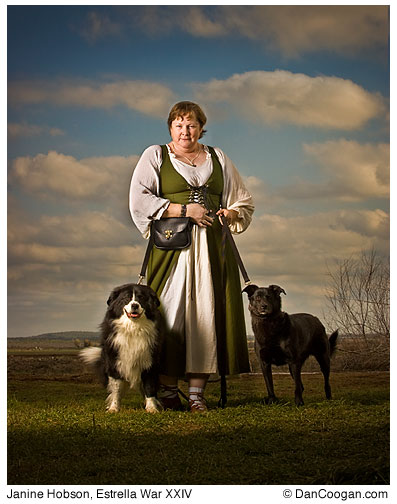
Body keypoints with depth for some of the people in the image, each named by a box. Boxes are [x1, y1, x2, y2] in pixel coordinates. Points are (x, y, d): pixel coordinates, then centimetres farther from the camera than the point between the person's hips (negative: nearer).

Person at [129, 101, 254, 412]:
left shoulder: (217, 158, 19)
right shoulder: (155, 156, 9)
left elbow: (244, 202, 22)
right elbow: (139, 200, -5)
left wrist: (231, 213, -2)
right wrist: (185, 210, -11)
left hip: (212, 247, 3)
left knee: (206, 314, -4)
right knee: (171, 313, -9)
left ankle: (197, 392, -1)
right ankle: (168, 390, -3)